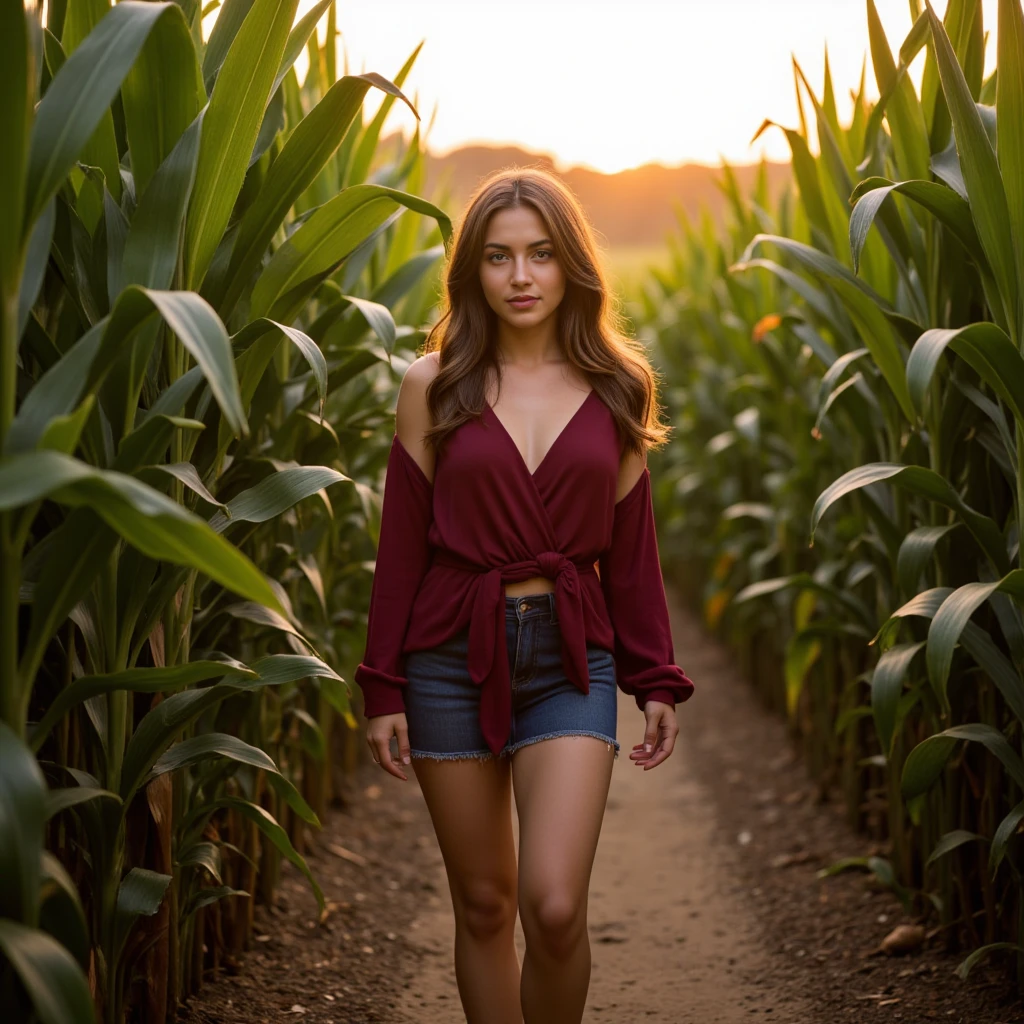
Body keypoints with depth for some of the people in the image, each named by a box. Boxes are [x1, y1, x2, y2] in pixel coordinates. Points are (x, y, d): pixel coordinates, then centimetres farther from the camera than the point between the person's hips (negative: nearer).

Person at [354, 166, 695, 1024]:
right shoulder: (434, 386, 1)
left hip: (570, 662, 0)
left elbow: (632, 550, 10)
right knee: (484, 904, 8)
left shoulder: (615, 391, 6)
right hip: (452, 659, 0)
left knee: (555, 907, -13)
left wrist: (657, 682, 7)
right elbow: (401, 546, 2)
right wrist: (383, 689, 0)